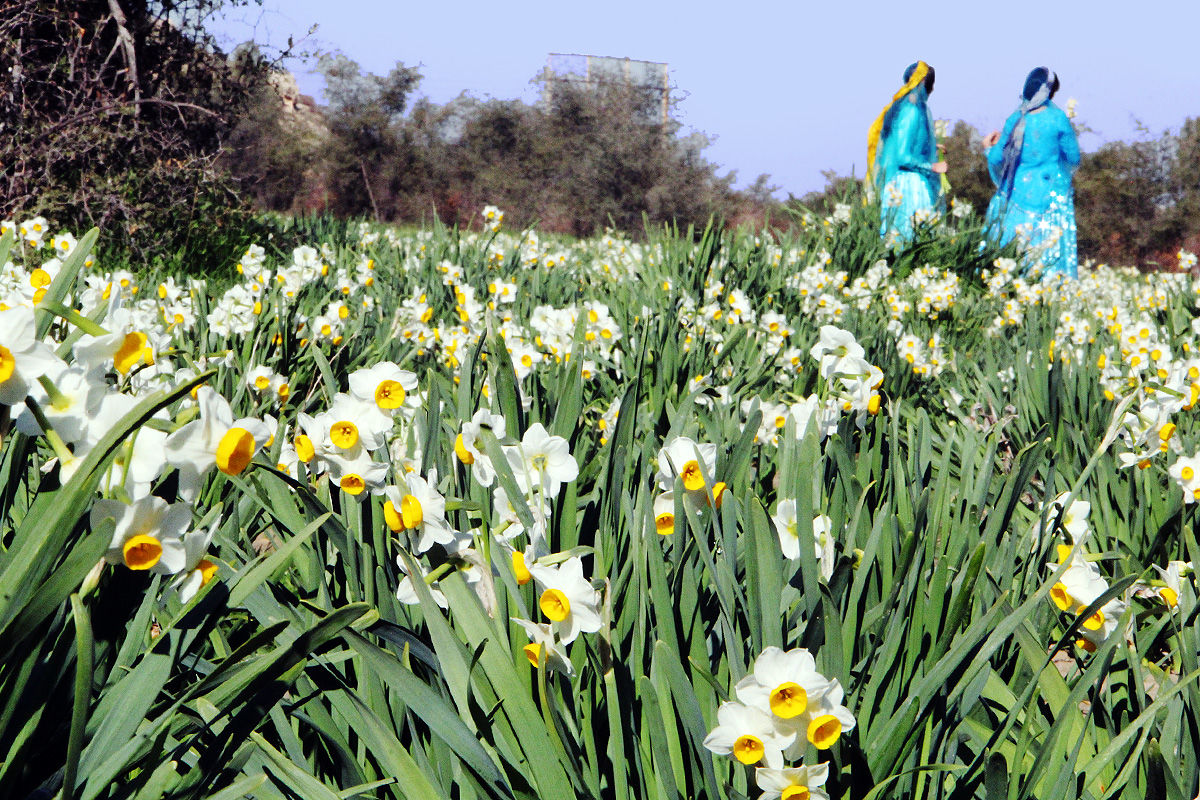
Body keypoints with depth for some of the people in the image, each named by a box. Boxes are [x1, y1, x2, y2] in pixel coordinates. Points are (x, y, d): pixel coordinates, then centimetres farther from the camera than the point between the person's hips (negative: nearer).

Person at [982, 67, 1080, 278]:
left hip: (1018, 192, 2)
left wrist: (991, 147, 22)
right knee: (1051, 249, 2)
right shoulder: (1057, 119, -8)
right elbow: (1074, 159, -1)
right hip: (1051, 195, -2)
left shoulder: (1016, 119, -3)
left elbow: (997, 159, 1)